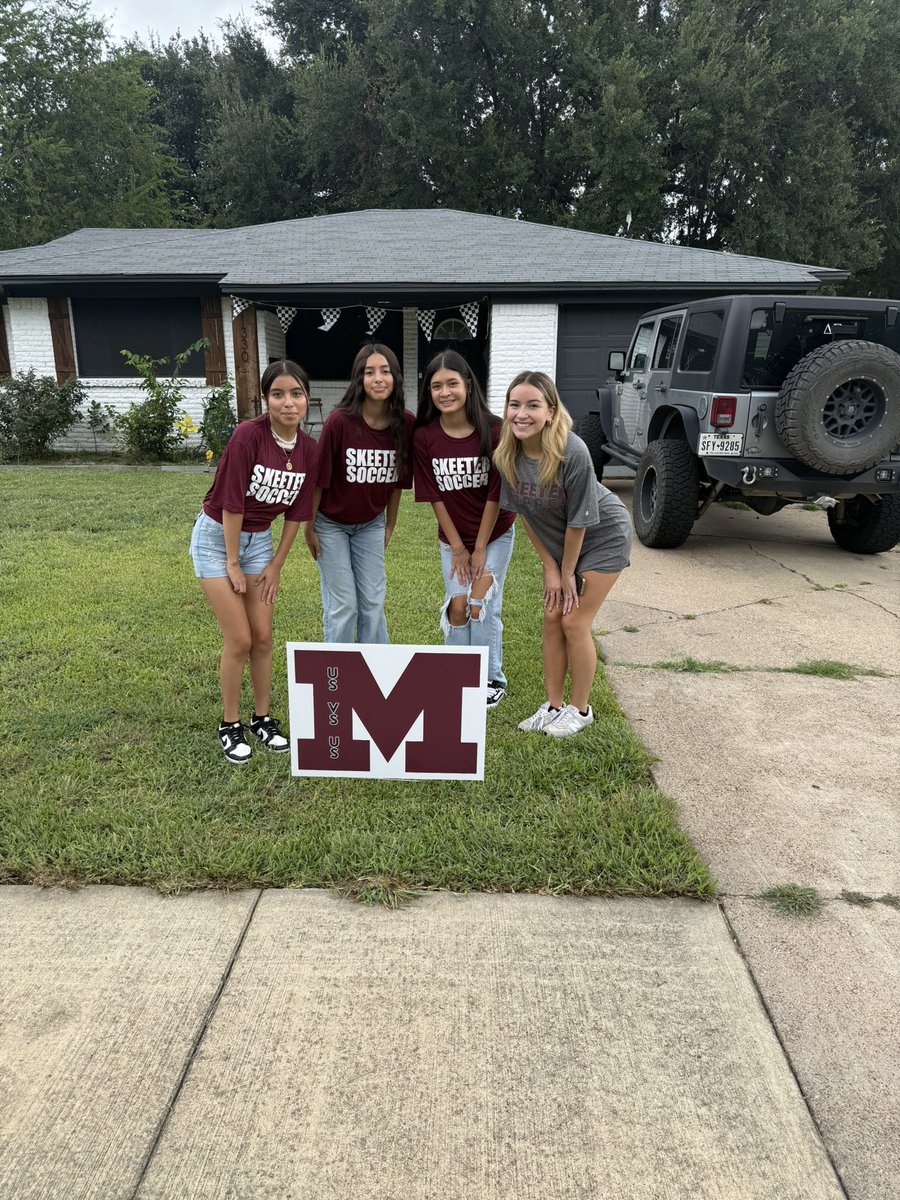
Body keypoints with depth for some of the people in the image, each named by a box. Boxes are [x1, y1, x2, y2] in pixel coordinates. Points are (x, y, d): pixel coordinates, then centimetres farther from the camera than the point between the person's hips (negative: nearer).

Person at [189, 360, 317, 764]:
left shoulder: (308, 449, -7)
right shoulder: (248, 435, -24)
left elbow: (296, 513, 0)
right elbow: (231, 503, -21)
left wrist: (276, 565, 2)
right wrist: (233, 562, -14)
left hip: (258, 539, 5)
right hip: (217, 537, -5)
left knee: (263, 637, 6)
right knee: (239, 639, -4)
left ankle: (262, 719, 23)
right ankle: (230, 724, 14)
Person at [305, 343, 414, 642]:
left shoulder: (406, 424, -13)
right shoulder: (339, 421, -24)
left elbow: (398, 480, 0)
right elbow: (319, 479, -15)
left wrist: (390, 524, 9)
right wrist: (308, 528, -8)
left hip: (371, 525, 3)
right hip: (331, 524, -3)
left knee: (373, 603, 9)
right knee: (343, 606, 2)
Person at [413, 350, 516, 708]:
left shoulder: (494, 431, -19)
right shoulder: (424, 437, -14)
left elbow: (495, 494, -15)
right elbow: (435, 497, -8)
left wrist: (480, 548, -11)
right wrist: (458, 548, -7)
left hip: (495, 532, -2)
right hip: (452, 537, 2)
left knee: (481, 603, -3)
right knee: (457, 607, 1)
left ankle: (492, 679, 14)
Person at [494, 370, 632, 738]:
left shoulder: (573, 453, -34)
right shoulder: (507, 454, -18)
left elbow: (579, 520, -24)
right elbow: (523, 512, -7)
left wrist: (567, 572, -13)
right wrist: (549, 566, -4)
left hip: (602, 537, -5)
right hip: (557, 540, 5)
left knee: (574, 622, -4)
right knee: (552, 619, 6)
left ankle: (580, 709, 15)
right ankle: (553, 706, 20)